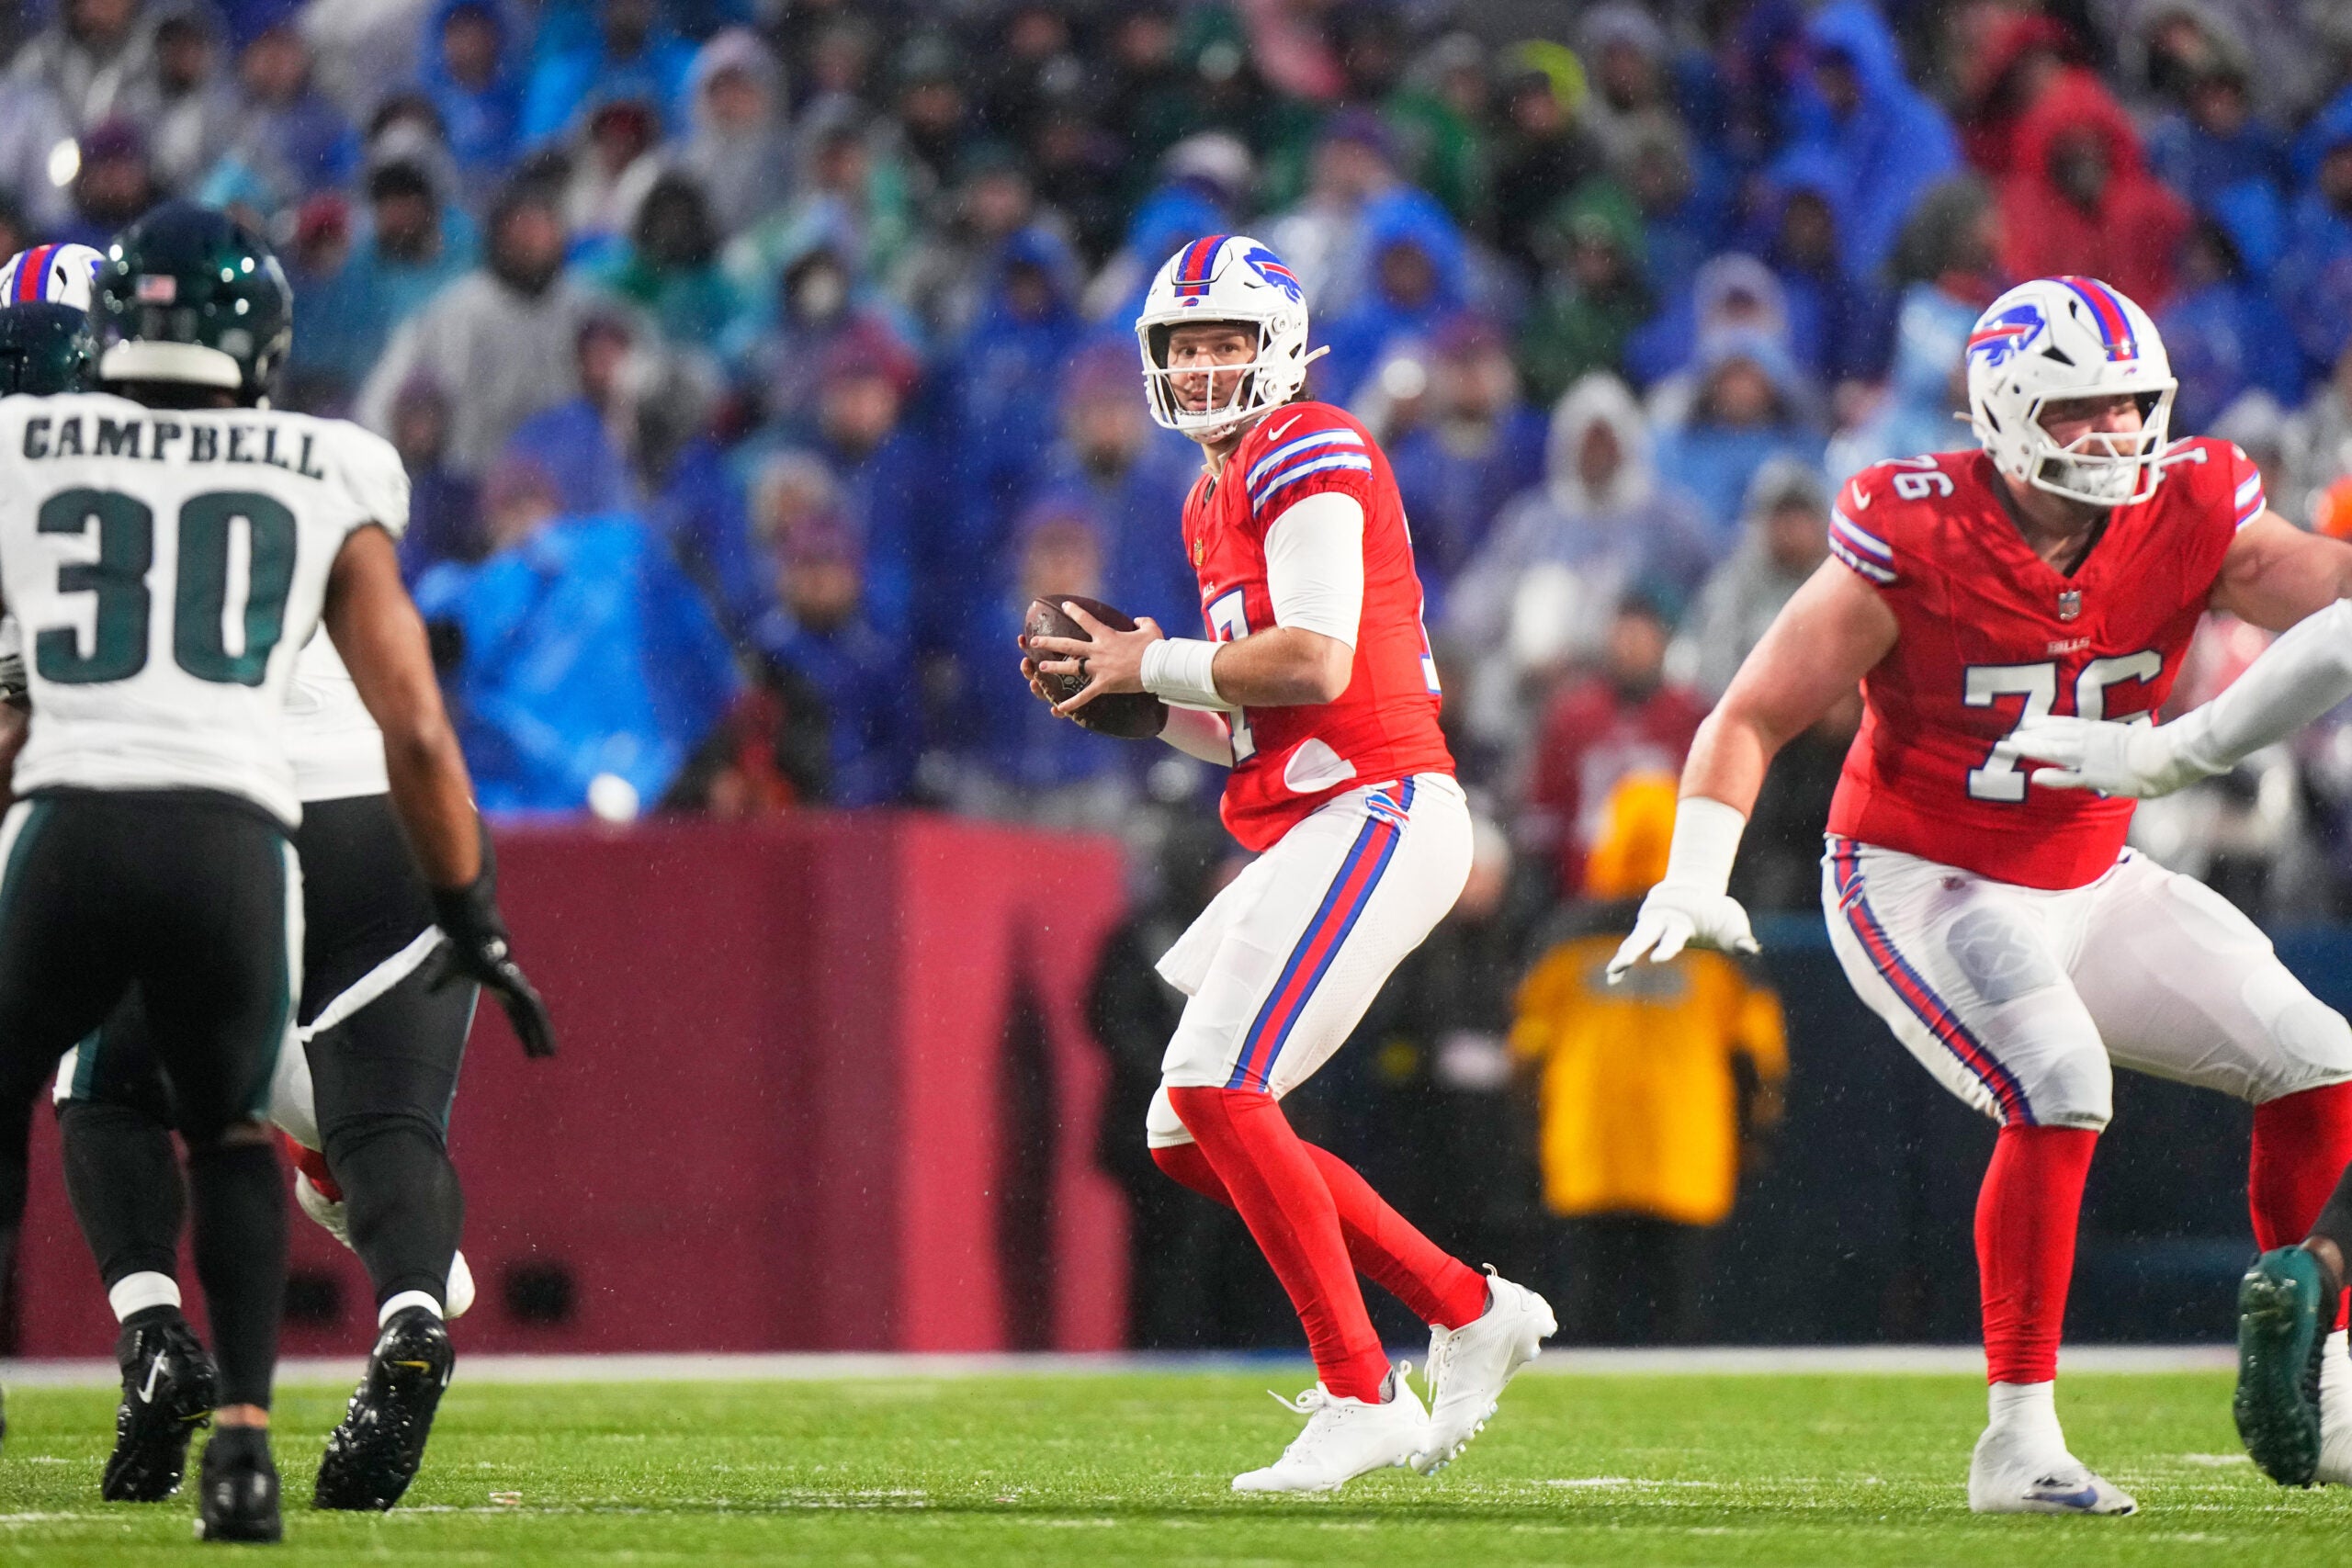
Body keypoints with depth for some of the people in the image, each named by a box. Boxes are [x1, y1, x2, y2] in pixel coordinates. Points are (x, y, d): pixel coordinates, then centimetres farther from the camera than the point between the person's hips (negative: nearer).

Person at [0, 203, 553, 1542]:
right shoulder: (330, 479, 15)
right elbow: (417, 731, 15)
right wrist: (478, 927, 23)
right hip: (234, 839, 1)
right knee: (231, 1136, 23)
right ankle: (245, 1432, 6)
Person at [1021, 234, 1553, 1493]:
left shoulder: (1307, 458, -9)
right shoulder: (1213, 503, 21)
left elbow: (1314, 665, -21)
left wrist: (1154, 664, -10)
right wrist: (1134, 696, 7)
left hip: (1376, 811, -10)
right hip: (1307, 835, 10)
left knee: (1219, 1090, -19)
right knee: (1189, 1137, 8)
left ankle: (1360, 1397, -15)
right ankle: (1466, 1313, 15)